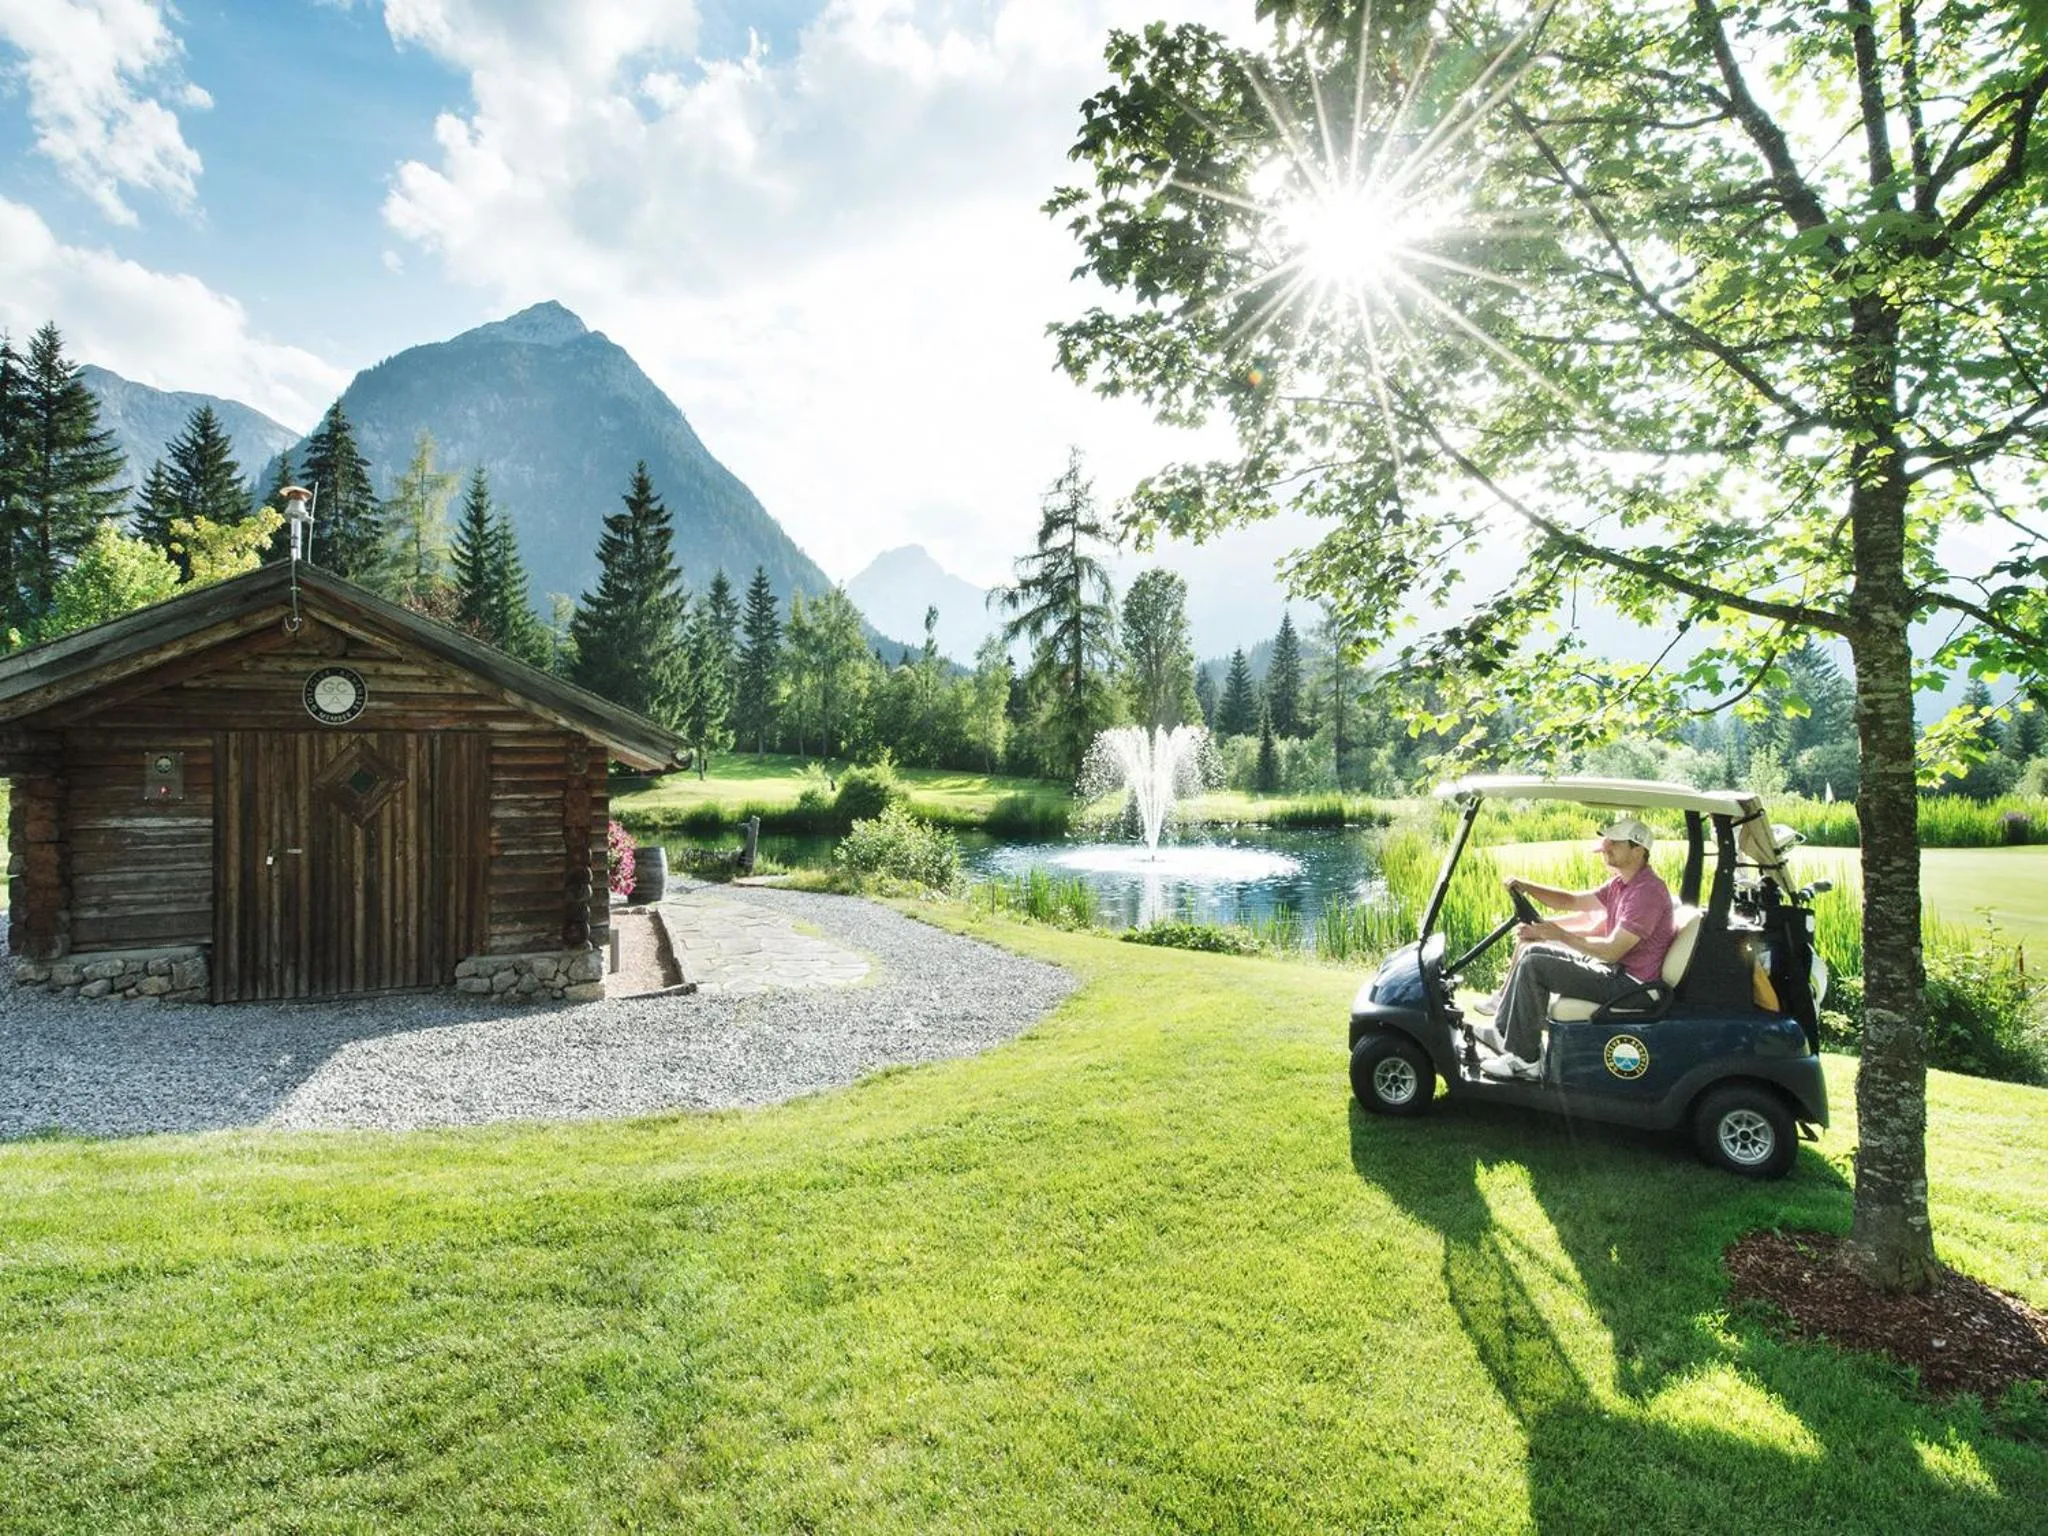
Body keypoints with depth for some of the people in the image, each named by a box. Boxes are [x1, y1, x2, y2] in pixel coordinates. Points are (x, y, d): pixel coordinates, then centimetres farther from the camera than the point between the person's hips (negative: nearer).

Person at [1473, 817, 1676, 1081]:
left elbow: (1612, 950, -27)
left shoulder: (1647, 891, -22)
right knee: (1532, 950, 11)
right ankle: (1503, 1032, 14)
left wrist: (1560, 934, -20)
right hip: (1614, 967, 10)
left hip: (1630, 982, -10)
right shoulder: (1622, 883, 10)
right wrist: (1527, 888, -1)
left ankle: (1525, 1059, -9)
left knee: (1533, 966, -18)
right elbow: (1573, 901, 14)